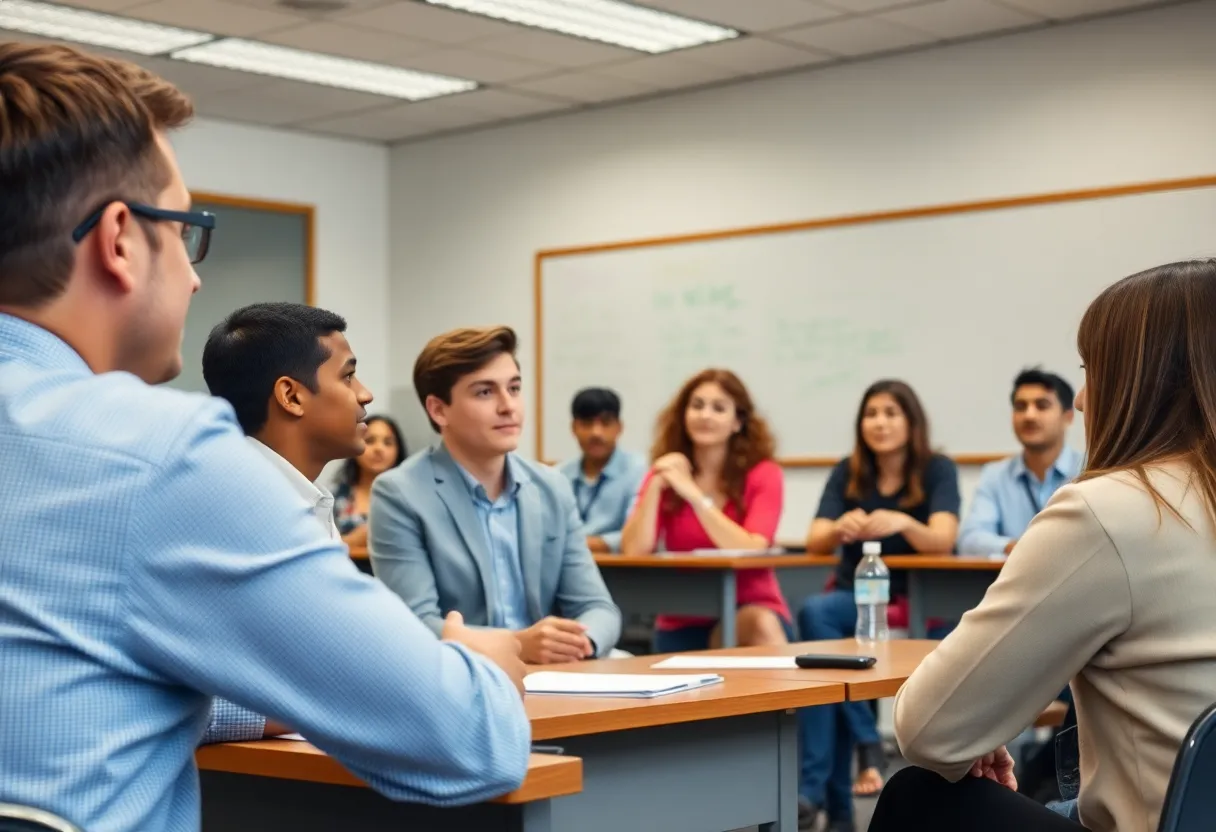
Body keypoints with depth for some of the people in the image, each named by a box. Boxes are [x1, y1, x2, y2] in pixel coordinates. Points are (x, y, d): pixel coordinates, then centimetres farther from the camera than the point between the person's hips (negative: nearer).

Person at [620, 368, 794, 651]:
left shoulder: (763, 475, -3)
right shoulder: (665, 473, 5)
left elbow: (752, 552, -20)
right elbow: (635, 551, -8)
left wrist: (694, 495, -23)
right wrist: (655, 486, -17)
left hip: (752, 613, -2)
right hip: (684, 623, 2)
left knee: (760, 624, -36)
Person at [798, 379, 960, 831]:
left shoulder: (938, 470, -3)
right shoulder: (848, 472, 6)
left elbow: (942, 541, -18)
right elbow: (814, 543, -6)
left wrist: (902, 523, -38)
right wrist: (839, 528, -30)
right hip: (855, 599, 4)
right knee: (815, 612, -32)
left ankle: (814, 791, -26)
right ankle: (868, 745, -25)